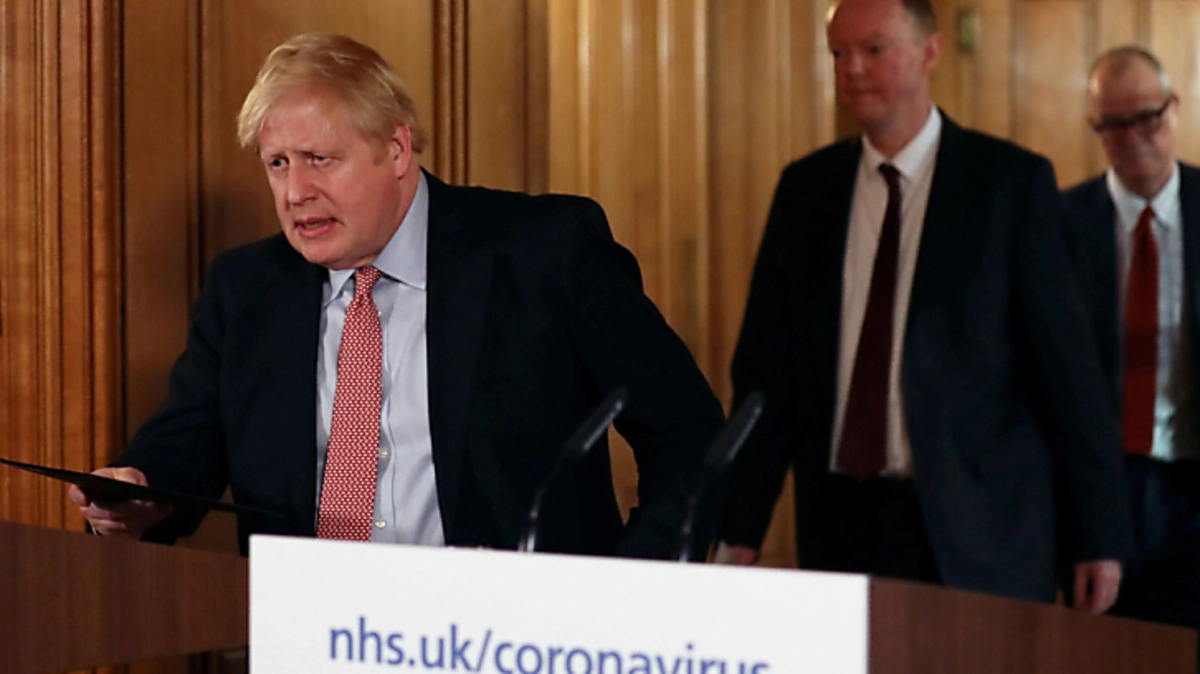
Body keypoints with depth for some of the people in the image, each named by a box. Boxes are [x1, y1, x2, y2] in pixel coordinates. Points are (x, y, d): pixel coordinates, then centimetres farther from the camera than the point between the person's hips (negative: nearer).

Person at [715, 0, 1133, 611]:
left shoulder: (1011, 182, -1)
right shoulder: (806, 188, 10)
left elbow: (1067, 361, -1)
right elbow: (767, 367, 10)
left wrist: (1097, 536, -3)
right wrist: (740, 529, 3)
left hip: (977, 528, -3)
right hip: (840, 520, 3)